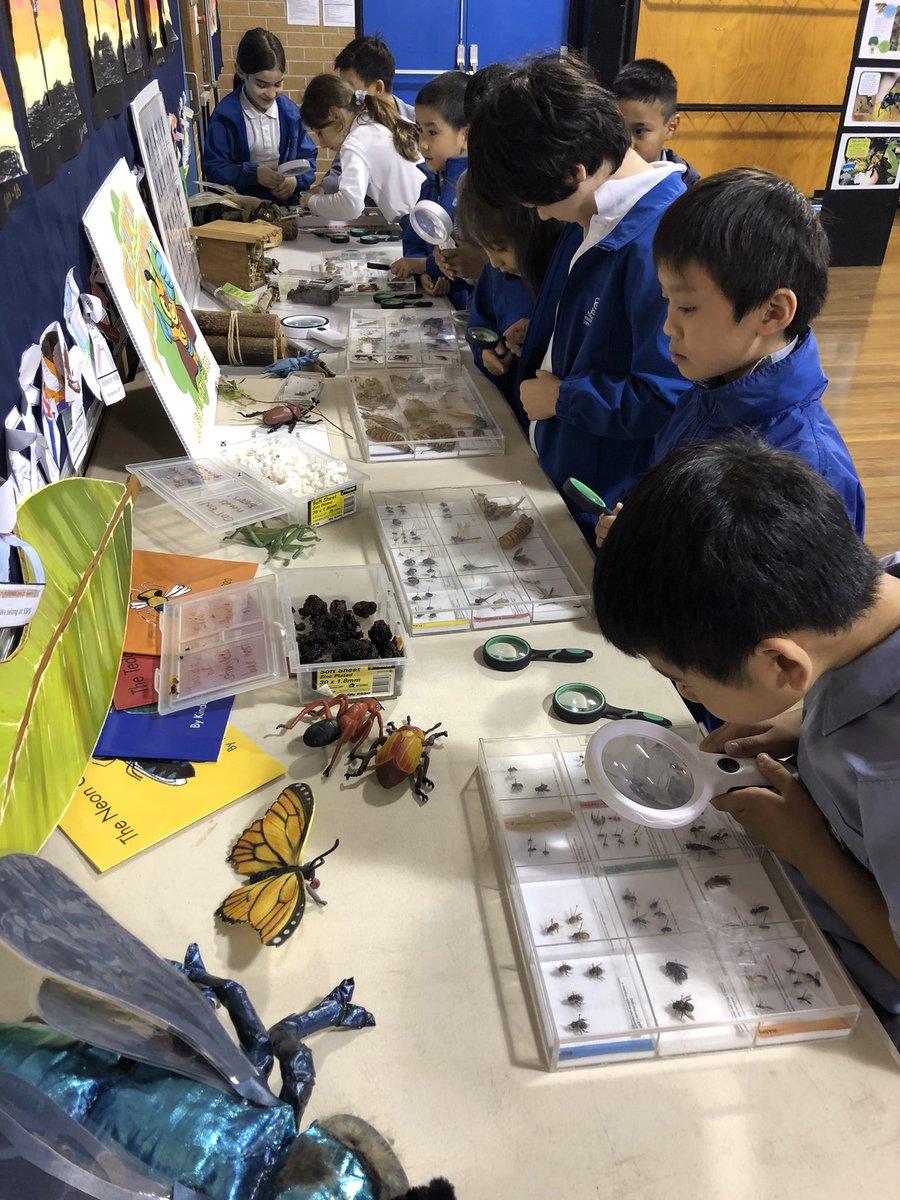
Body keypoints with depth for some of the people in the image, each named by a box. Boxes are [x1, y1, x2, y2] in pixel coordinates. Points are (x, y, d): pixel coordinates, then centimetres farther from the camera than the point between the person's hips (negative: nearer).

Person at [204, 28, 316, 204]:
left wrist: (296, 180, -10)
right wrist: (254, 174, -20)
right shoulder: (225, 114, -4)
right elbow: (214, 169, -6)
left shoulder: (291, 112, 7)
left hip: (286, 201, 4)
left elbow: (308, 157, 13)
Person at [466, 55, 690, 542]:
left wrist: (560, 397, -19)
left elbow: (665, 397, -30)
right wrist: (539, 334, 5)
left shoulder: (658, 245, -28)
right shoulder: (595, 213, 4)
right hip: (559, 468, 9)